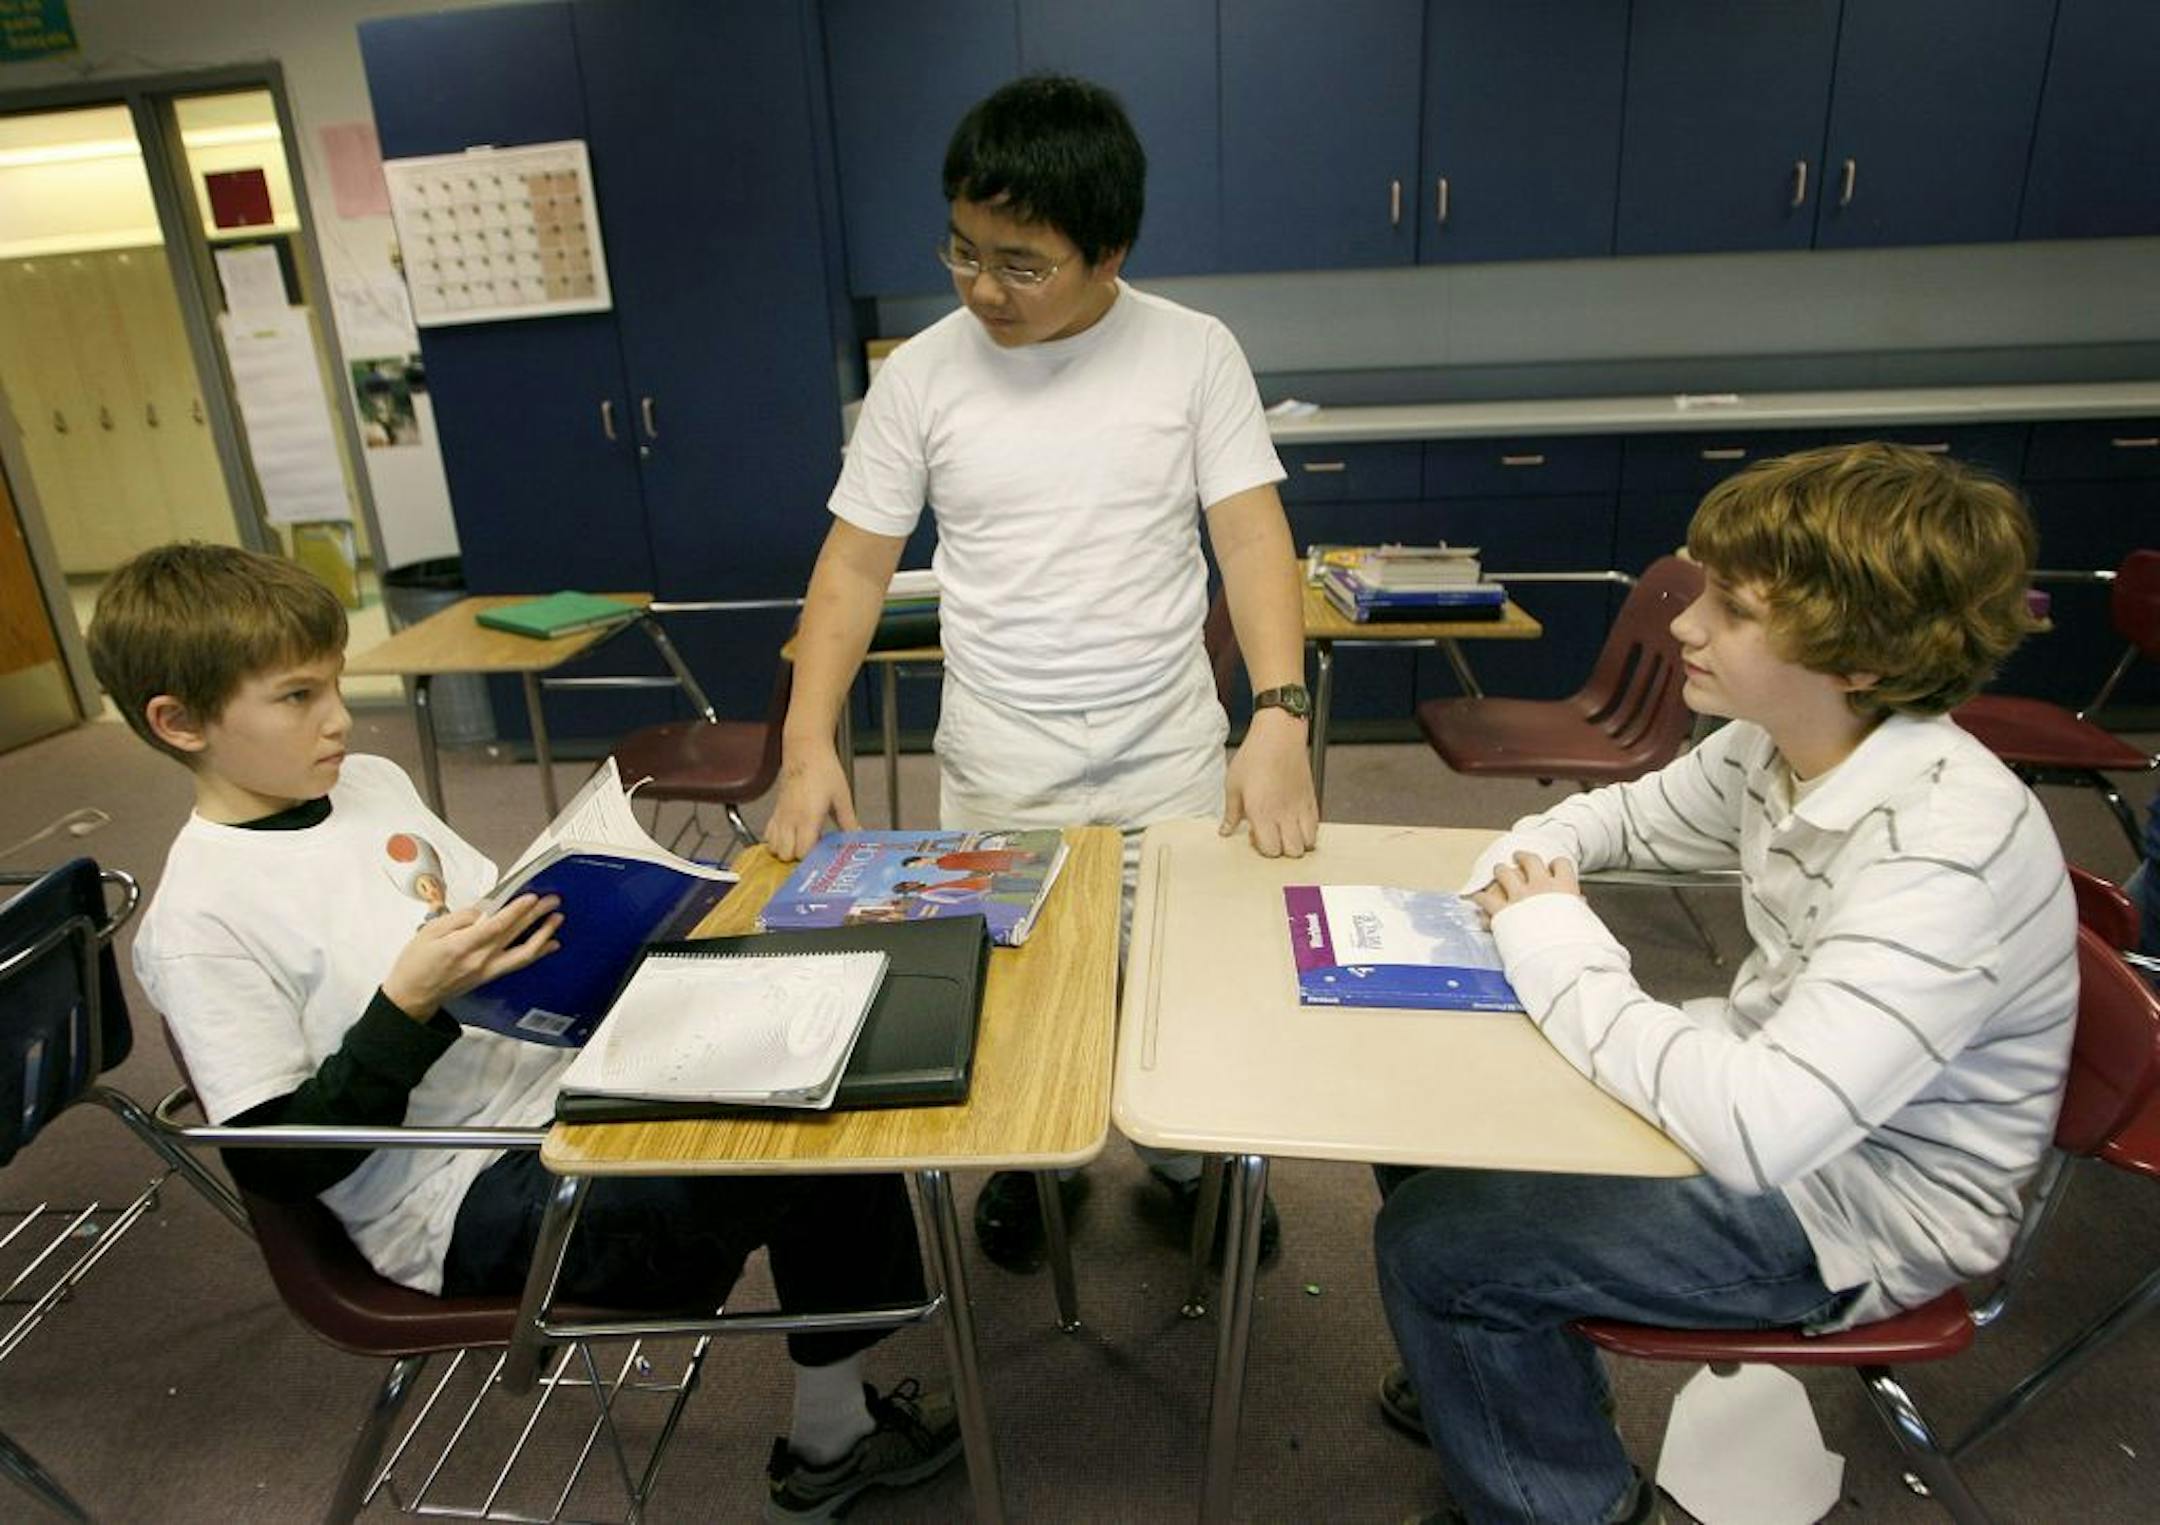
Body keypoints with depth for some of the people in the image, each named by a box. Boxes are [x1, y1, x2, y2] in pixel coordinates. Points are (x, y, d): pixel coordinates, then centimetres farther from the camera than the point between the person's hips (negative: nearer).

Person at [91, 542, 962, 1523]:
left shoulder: (371, 783, 6)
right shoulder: (197, 921, -14)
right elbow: (279, 1161, -15)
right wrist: (410, 1001, -25)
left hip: (558, 1080, 7)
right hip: (462, 1201, -7)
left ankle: (831, 1441, 7)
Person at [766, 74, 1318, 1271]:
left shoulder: (1195, 353, -4)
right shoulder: (921, 374, -3)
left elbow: (1252, 538, -9)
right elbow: (856, 564, -1)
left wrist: (1278, 718, -23)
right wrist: (809, 745, -12)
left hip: (1173, 762, 0)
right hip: (994, 771, 1)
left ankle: (1193, 1157, 42)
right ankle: (1028, 1163, 43)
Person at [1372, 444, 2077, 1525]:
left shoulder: (1946, 852, -33)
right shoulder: (1773, 745, -8)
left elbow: (1757, 1131, -41)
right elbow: (1625, 816, 12)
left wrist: (1558, 949, -29)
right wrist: (1525, 868, -11)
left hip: (1864, 1210, -8)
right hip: (1778, 1089, 8)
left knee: (1432, 1241, -12)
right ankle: (1508, 1377, 33)